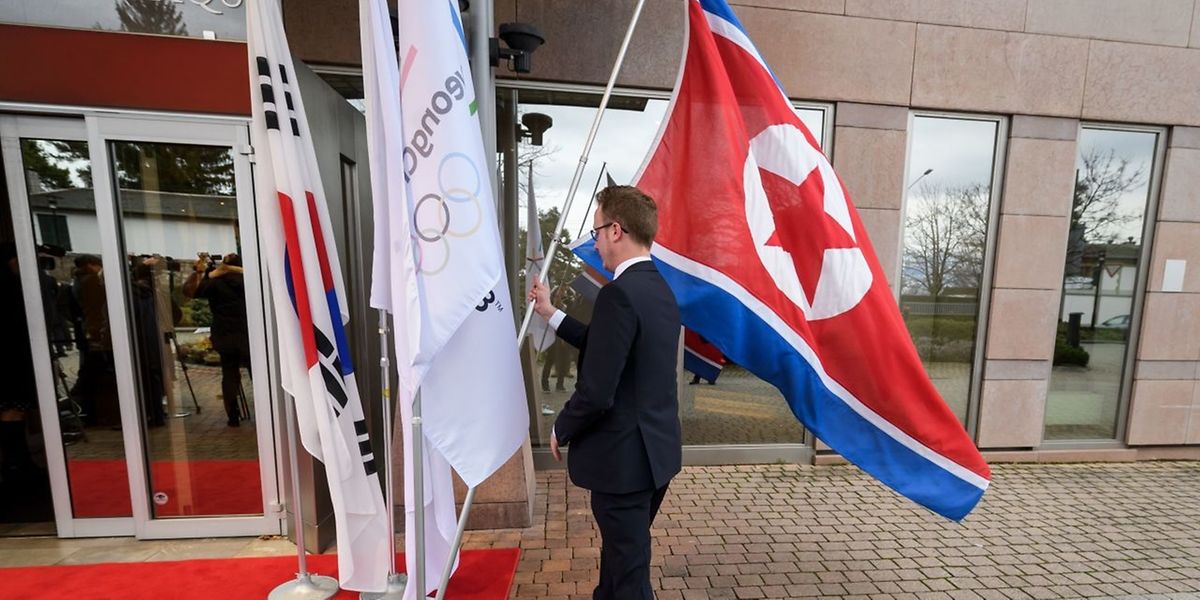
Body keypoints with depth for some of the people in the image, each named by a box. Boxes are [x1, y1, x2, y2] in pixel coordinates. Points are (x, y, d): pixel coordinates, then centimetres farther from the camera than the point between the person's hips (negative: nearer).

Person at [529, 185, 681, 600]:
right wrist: (551, 314, 18)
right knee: (622, 552, 29)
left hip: (623, 457, -9)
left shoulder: (619, 293, -24)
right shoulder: (660, 290, 6)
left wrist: (561, 430, -6)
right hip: (655, 448, 10)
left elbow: (596, 391, -26)